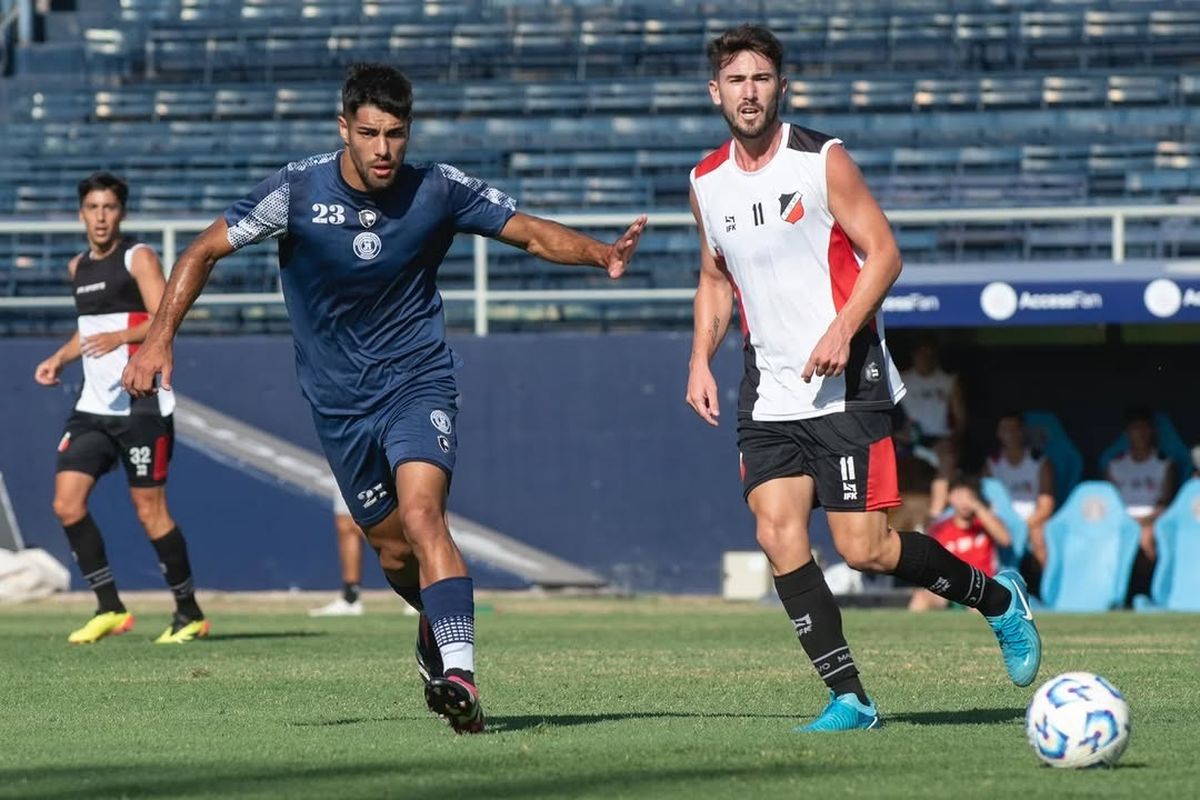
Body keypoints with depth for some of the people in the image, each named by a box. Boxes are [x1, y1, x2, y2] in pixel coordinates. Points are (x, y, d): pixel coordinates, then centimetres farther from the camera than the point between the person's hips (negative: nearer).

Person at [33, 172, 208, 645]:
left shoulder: (138, 257, -5)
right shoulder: (78, 268, 16)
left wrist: (120, 338, -32)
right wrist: (59, 359, 13)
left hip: (140, 406, -7)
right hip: (93, 407, 7)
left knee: (150, 511, -4)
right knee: (67, 504, -5)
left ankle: (189, 614, 9)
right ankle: (109, 609, 4)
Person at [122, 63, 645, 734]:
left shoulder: (439, 191, -10)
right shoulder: (298, 191, -12)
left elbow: (533, 233, -1)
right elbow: (205, 252, -4)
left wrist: (603, 254, -20)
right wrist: (161, 337, -13)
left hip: (418, 382, -2)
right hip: (339, 401, 2)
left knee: (422, 514, -26)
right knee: (393, 550, 8)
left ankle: (458, 673, -34)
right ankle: (440, 630, 40)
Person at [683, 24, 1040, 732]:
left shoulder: (823, 160, -7)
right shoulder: (706, 182, 9)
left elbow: (884, 253, -7)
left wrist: (842, 329, -21)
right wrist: (701, 359, 9)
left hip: (846, 382, -5)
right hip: (770, 392, 5)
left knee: (865, 548, -9)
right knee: (778, 536, -11)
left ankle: (997, 598, 17)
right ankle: (849, 699, -5)